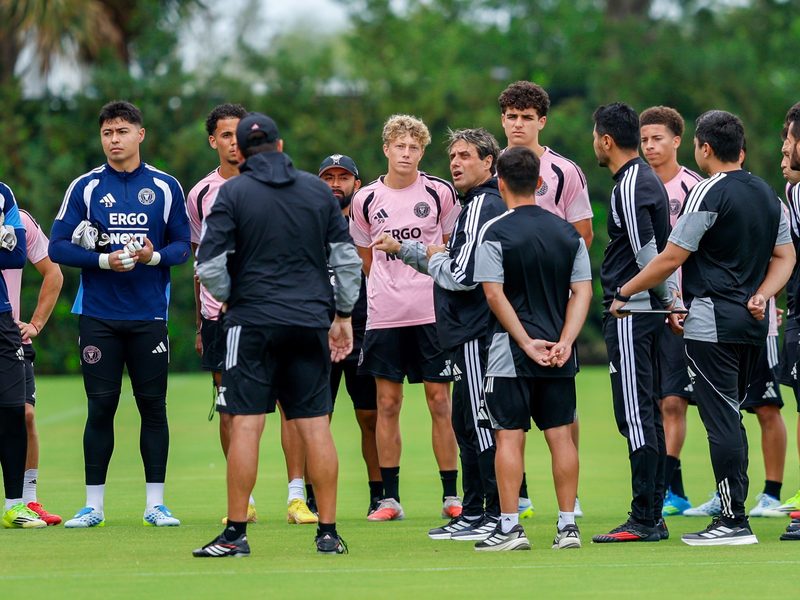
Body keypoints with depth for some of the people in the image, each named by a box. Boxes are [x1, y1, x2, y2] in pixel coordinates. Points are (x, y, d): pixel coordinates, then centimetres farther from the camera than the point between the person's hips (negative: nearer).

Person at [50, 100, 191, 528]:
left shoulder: (165, 188, 5)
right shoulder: (85, 187, 3)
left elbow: (182, 246, 7)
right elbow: (58, 248, 0)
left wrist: (154, 256, -14)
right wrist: (105, 260, -14)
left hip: (150, 315, 1)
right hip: (98, 314, -1)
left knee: (153, 405, 1)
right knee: (100, 407, 0)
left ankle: (155, 504, 7)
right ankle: (93, 505, 5)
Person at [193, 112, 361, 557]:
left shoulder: (233, 193, -4)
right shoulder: (319, 191, 7)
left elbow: (209, 265, -8)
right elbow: (346, 258, 8)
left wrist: (228, 298, 11)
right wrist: (343, 314, 17)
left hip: (254, 321, -3)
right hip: (311, 323, 3)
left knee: (245, 425, -2)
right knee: (316, 426, 5)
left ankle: (236, 533, -3)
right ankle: (328, 532, 5)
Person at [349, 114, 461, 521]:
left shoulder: (439, 193, 1)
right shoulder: (366, 200, 5)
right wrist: (388, 290, 11)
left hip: (433, 312, -1)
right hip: (384, 315, 1)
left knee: (440, 400, -1)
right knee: (387, 403, 2)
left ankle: (451, 495, 3)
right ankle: (390, 498, 6)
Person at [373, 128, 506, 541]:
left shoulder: (483, 206, -14)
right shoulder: (482, 203, 18)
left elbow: (462, 274, -21)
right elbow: (455, 264, 27)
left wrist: (434, 261, -2)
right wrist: (403, 249, 26)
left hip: (475, 333, -11)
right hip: (471, 332, 11)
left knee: (481, 424, -8)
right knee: (465, 423, 15)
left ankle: (500, 516, -6)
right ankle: (472, 514, 20)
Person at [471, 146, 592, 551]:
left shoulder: (495, 233, -7)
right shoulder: (568, 233, 8)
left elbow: (495, 294, -12)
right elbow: (582, 291, 3)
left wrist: (526, 342, -10)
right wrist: (564, 341, -5)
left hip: (510, 353, -4)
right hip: (559, 353, 4)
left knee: (509, 436, -1)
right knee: (560, 435, 7)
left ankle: (510, 527, -3)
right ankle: (567, 525, 7)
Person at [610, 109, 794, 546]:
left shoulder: (708, 194, -12)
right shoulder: (766, 194, 13)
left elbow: (671, 258, -12)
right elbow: (785, 256, 16)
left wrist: (623, 294, -2)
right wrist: (760, 295, 5)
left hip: (712, 324, -8)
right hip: (751, 324, 8)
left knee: (722, 420, -7)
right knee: (728, 418, 15)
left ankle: (734, 522, -9)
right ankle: (732, 511, 15)